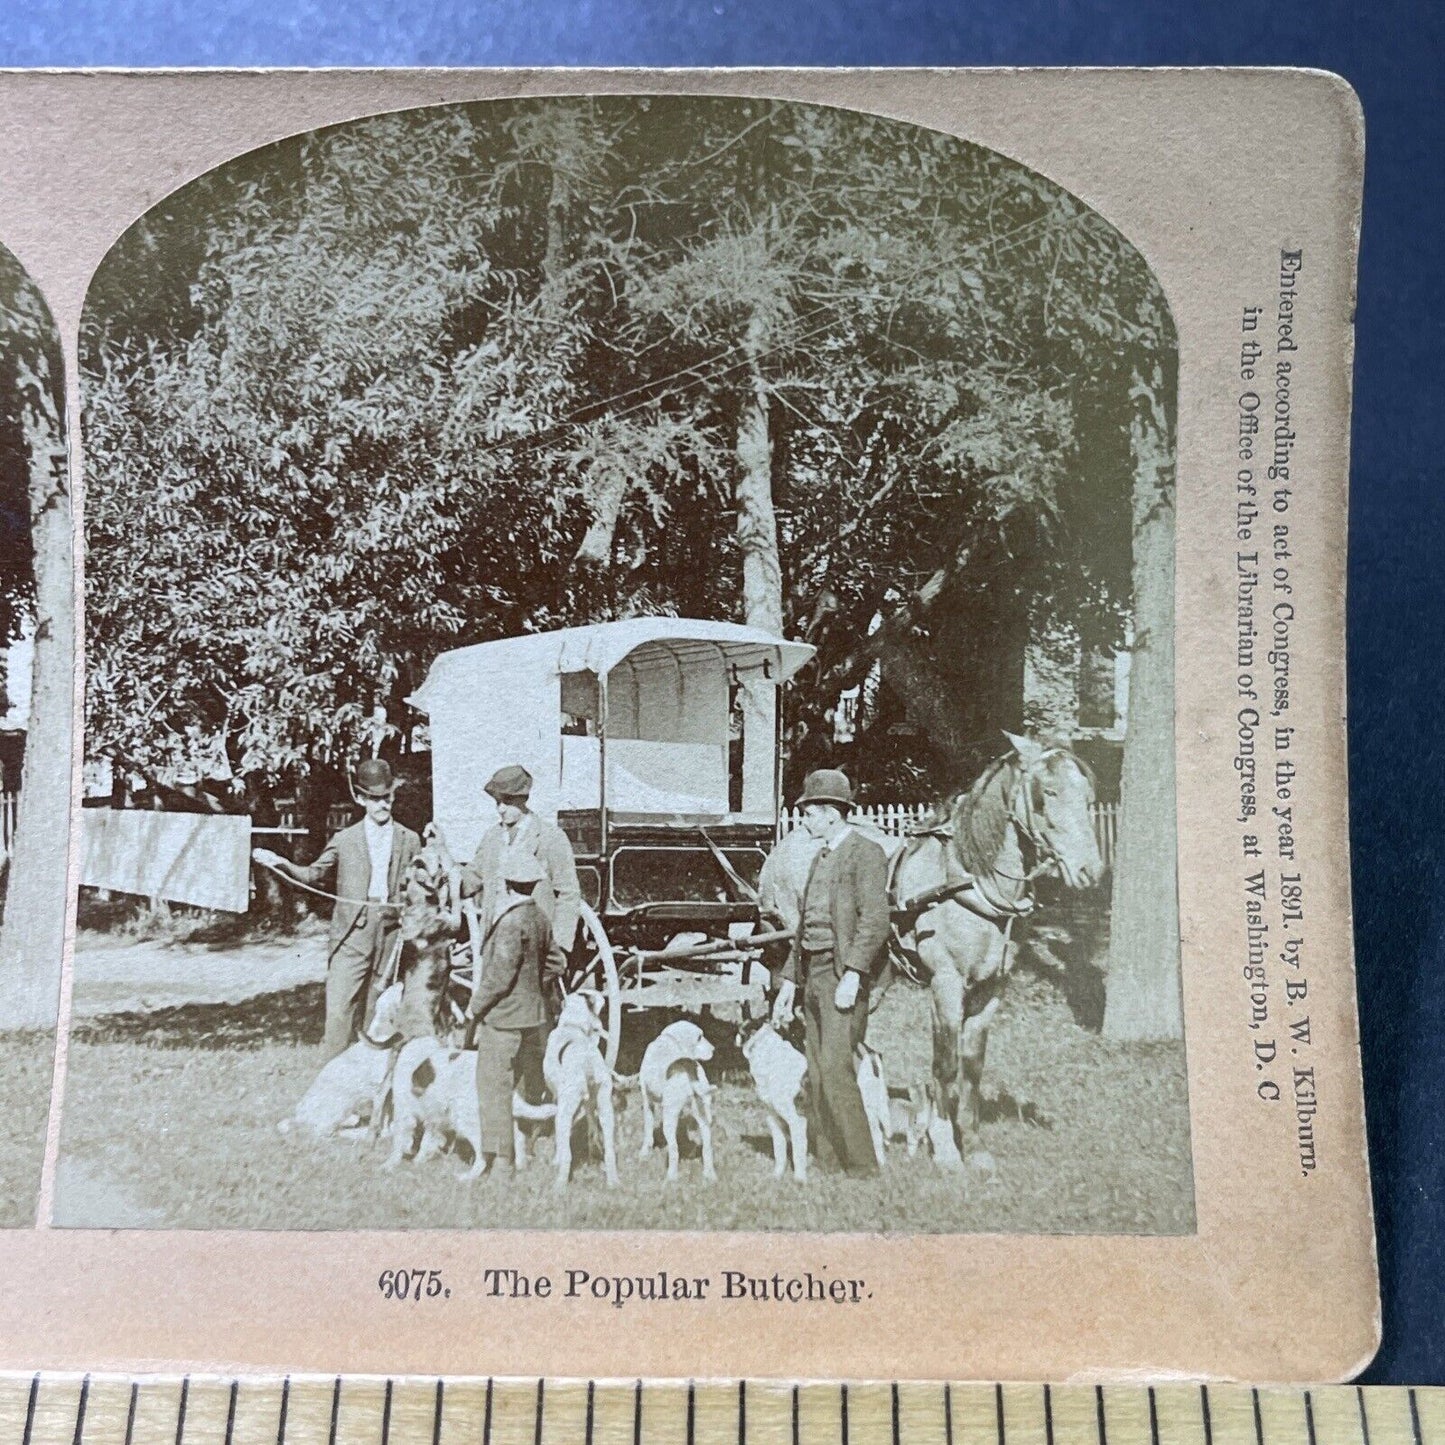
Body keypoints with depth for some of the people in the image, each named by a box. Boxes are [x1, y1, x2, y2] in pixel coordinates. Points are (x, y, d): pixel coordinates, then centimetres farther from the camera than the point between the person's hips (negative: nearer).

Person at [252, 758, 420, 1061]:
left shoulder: (410, 840, 8)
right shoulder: (345, 839, 6)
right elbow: (313, 875, 14)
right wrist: (282, 864, -1)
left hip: (390, 936, 1)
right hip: (351, 937, -1)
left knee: (374, 1013, 8)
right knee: (338, 1011, -9)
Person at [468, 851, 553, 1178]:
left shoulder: (512, 922, -19)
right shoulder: (540, 919, 8)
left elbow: (500, 977, -20)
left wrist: (475, 1007, -7)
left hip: (505, 1017, -9)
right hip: (533, 1014, 9)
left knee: (493, 1087, -1)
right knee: (517, 1085, 16)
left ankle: (499, 1159, 3)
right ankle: (523, 1153, 21)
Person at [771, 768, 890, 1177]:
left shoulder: (864, 853, -5)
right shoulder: (821, 858, 21)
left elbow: (874, 920, -16)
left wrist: (852, 974, -23)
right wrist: (789, 982, 21)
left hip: (843, 974, -9)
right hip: (814, 974, 9)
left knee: (836, 1068, -13)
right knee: (816, 1074, 9)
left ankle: (862, 1166, -5)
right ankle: (825, 1163, 16)